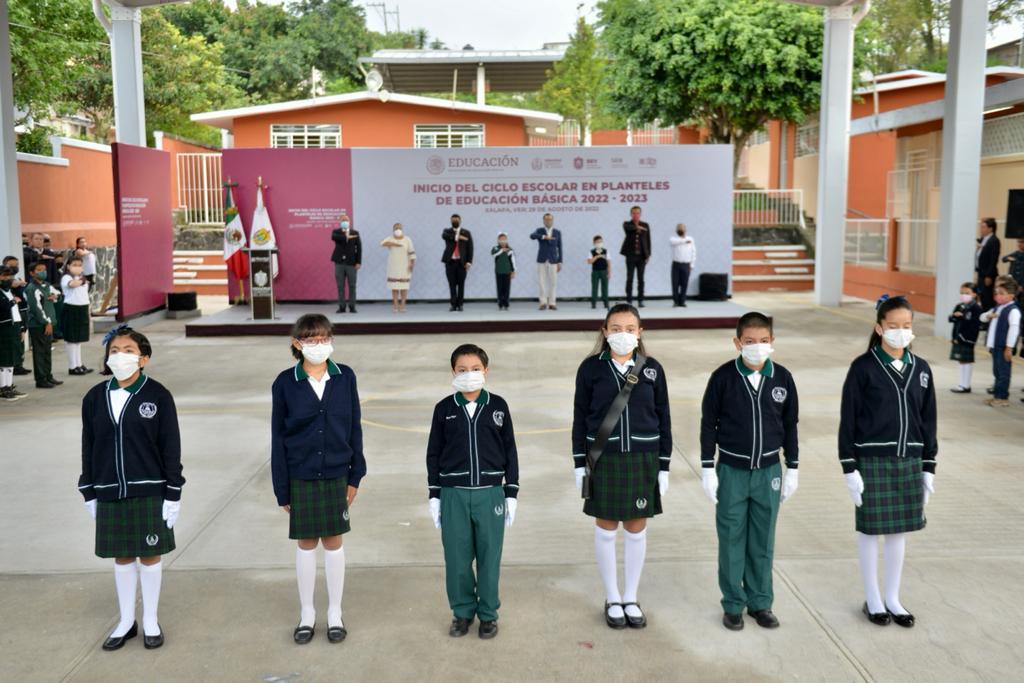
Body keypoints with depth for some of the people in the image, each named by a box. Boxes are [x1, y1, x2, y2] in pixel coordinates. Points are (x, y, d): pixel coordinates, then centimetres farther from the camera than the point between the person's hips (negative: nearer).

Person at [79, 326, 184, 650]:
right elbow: (88, 447, 8)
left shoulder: (157, 395, -9)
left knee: (150, 555, 8)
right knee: (121, 556, 14)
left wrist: (173, 494, -8)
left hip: (149, 492, -3)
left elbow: (171, 447, -6)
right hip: (109, 492, 3)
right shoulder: (94, 398, 0)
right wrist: (89, 493, 8)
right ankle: (127, 620, 29)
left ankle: (151, 620, 24)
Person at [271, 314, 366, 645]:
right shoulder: (285, 383, -7)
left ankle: (335, 613, 24)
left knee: (334, 542, 10)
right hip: (301, 478, -1)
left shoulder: (345, 377, -4)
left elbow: (354, 428, 2)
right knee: (306, 543, 11)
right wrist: (282, 490, -3)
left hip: (336, 475, 1)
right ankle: (307, 613, 26)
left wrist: (356, 475, 1)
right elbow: (278, 439, -3)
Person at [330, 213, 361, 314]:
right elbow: (333, 237, -19)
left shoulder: (355, 233, 6)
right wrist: (346, 237, -26)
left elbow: (359, 248, 2)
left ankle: (352, 306, 6)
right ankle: (342, 306, 7)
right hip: (339, 263, 1)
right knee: (340, 286, 2)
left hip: (351, 263, 0)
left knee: (352, 286, 1)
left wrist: (358, 262, -6)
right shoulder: (336, 231, 6)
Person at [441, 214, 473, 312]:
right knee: (452, 284, 0)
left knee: (461, 284, 0)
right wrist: (457, 237, -20)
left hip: (461, 262, 0)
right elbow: (444, 236, -15)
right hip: (450, 261, 0)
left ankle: (459, 304, 5)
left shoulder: (466, 233, 9)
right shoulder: (447, 231, 11)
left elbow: (470, 248, 3)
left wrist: (469, 262, -7)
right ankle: (453, 304, 3)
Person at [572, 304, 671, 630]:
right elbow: (580, 418, -1)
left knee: (636, 530, 10)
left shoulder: (652, 369, -2)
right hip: (604, 460, -1)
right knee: (606, 529, 8)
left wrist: (663, 467, 1)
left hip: (643, 460, 1)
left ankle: (631, 599, 26)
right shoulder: (591, 368, -6)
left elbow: (663, 419, 3)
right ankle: (612, 599, 24)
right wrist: (580, 464, -4)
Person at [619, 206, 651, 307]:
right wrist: (637, 227, -36)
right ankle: (629, 300, 3)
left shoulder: (645, 225, 8)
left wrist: (648, 255, 3)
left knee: (640, 279, 4)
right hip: (631, 255, -2)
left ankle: (640, 300, 9)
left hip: (642, 256, 2)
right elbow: (627, 228, -23)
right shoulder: (627, 224, 3)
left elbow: (648, 240, 7)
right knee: (629, 279, -1)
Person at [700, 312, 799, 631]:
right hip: (731, 471, -2)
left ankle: (760, 602, 23)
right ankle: (733, 604, 18)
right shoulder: (723, 377, -9)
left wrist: (792, 469, 8)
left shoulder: (782, 378, -3)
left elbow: (790, 425, 7)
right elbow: (708, 423, -3)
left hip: (768, 471, 2)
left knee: (763, 542, 10)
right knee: (731, 541, 6)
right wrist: (708, 469, -4)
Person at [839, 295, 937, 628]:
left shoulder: (921, 369, 3)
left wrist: (929, 468, 8)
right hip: (872, 461, -4)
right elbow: (848, 419, -8)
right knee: (870, 529, 6)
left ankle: (892, 598, 27)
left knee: (899, 530, 12)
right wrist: (850, 469, -10)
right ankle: (872, 599, 21)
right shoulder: (863, 367, -9)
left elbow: (928, 420, 9)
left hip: (908, 462, 4)